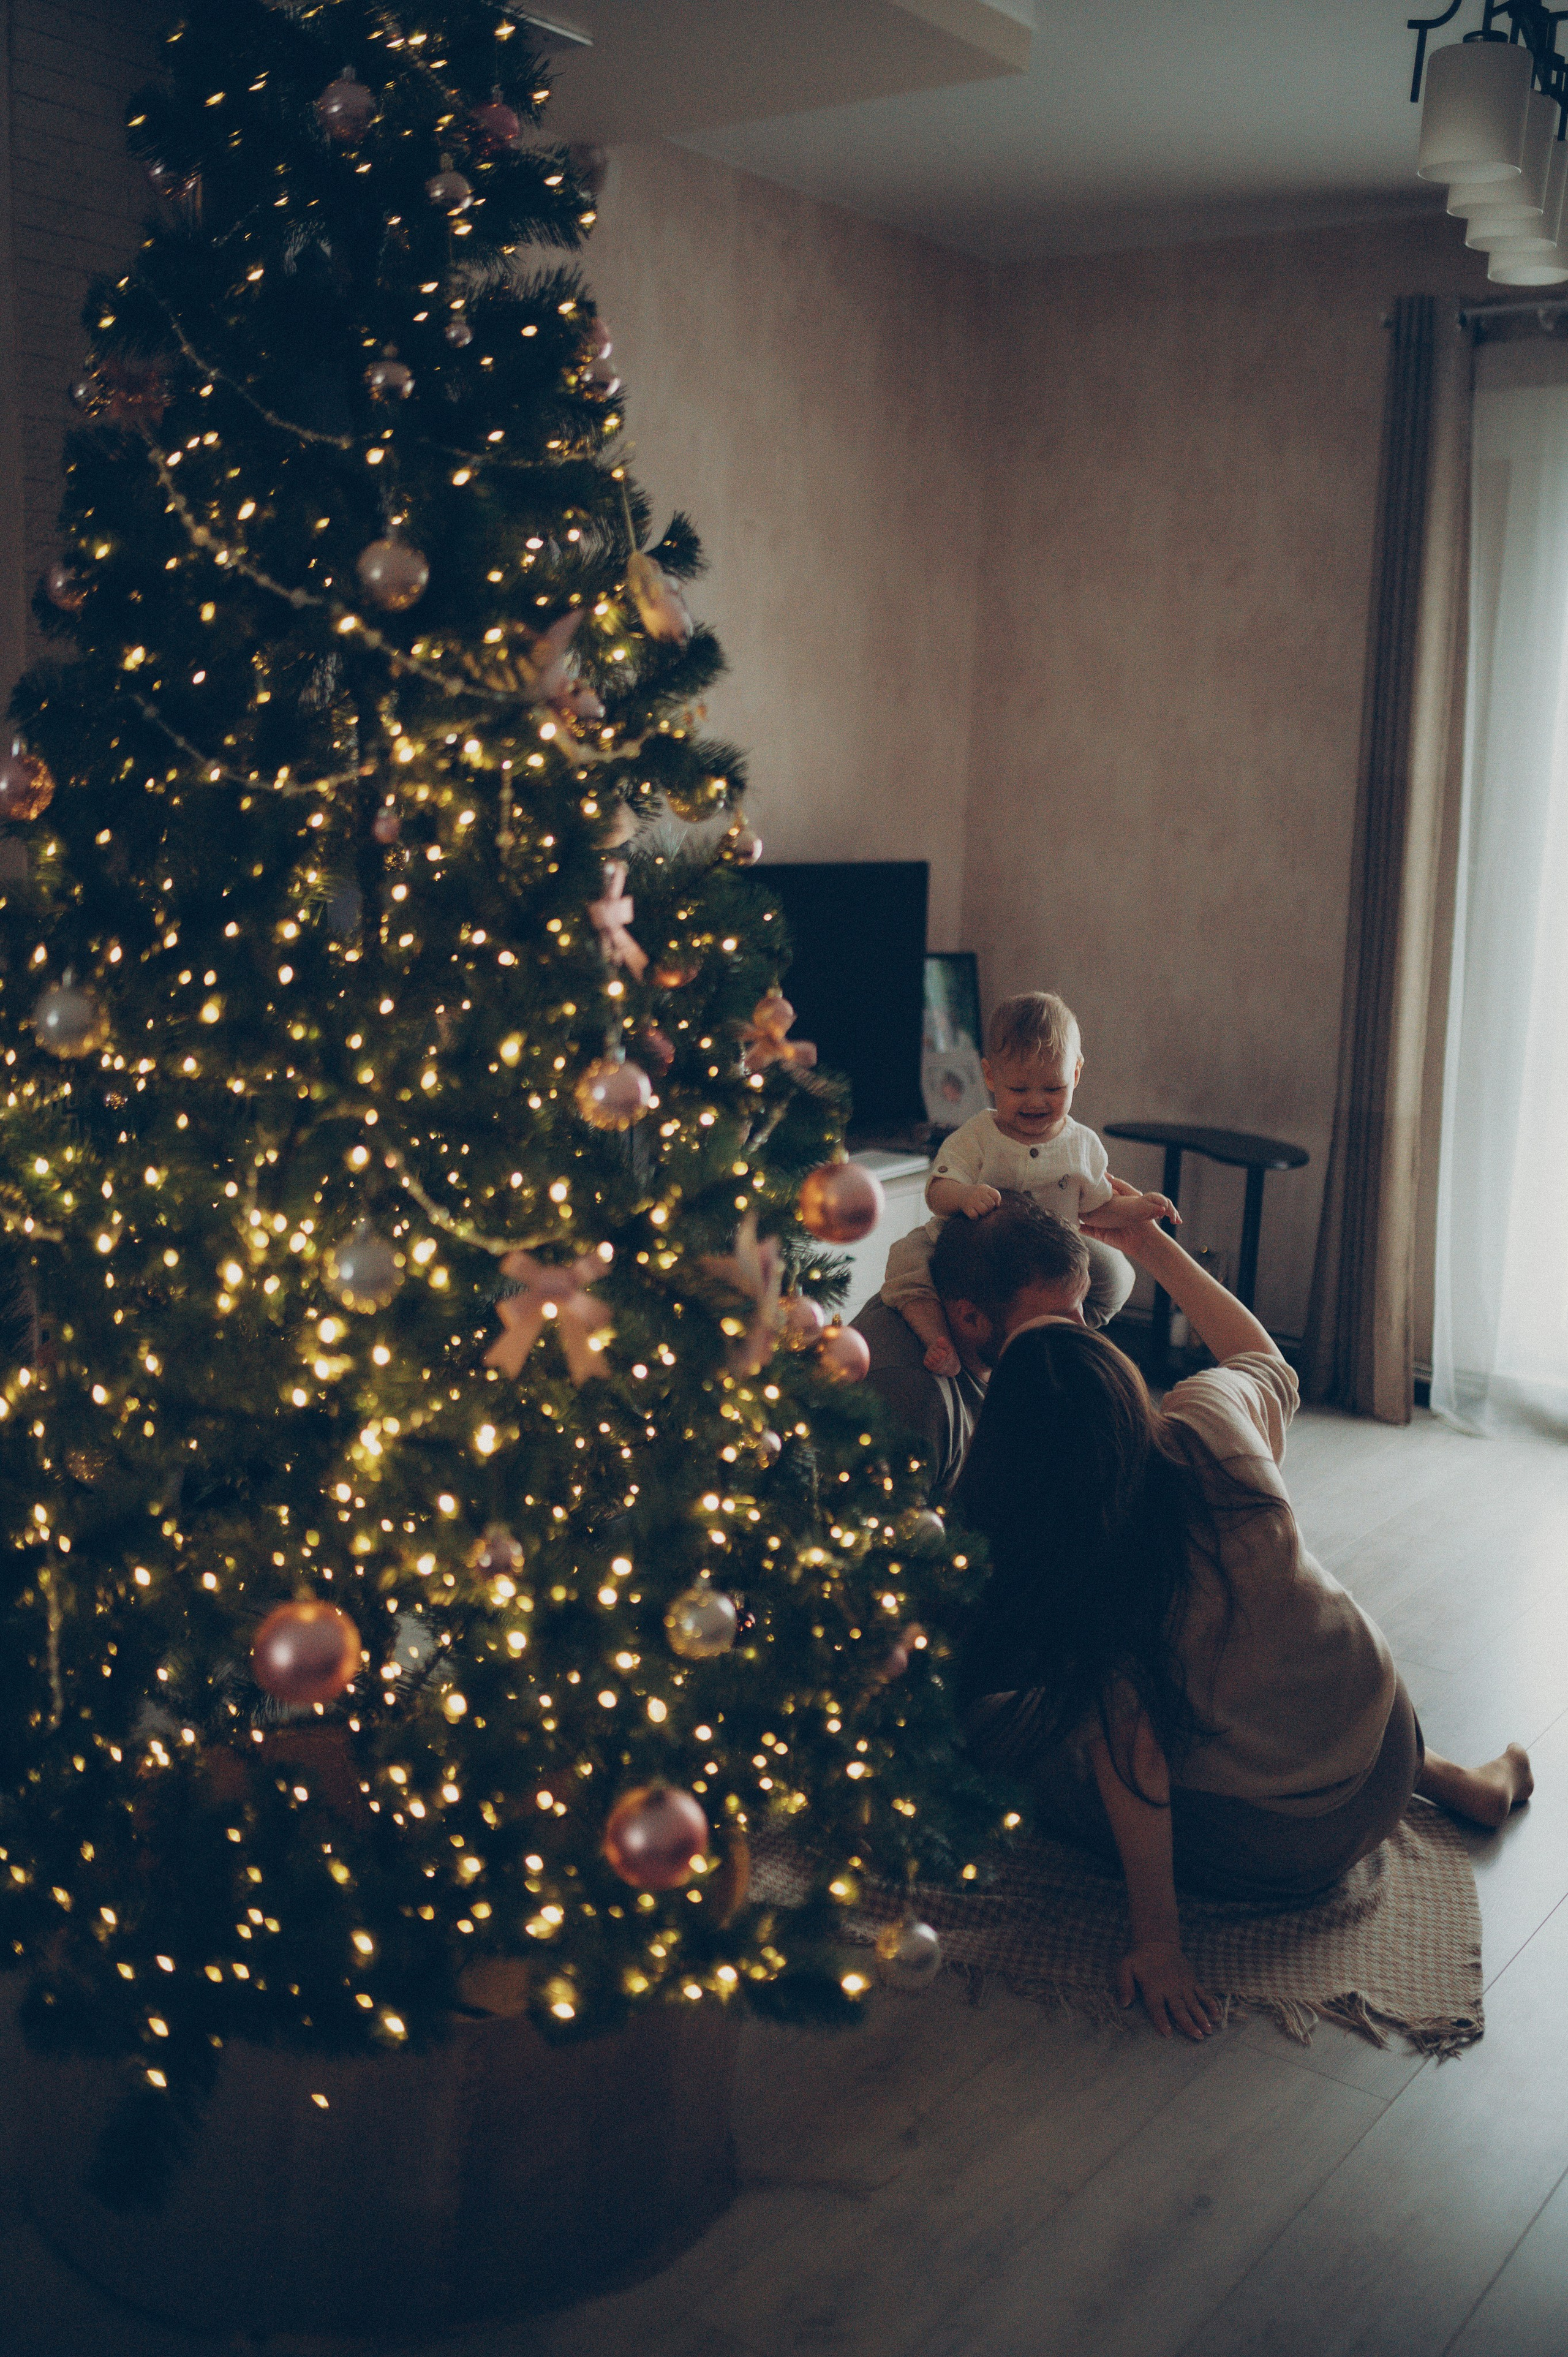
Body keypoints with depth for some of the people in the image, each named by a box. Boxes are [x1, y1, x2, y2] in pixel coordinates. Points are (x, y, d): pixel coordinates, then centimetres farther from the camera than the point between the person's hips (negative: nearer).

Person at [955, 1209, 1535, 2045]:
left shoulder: (1060, 1567, -27)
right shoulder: (1210, 1420, -17)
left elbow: (1133, 1758, -23)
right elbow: (1264, 1357, 8)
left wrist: (1157, 1942, -14)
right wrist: (1152, 1247, 11)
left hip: (1263, 1850, -4)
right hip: (1384, 1757, 5)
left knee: (996, 1727, 14)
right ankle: (1450, 1780, 28)